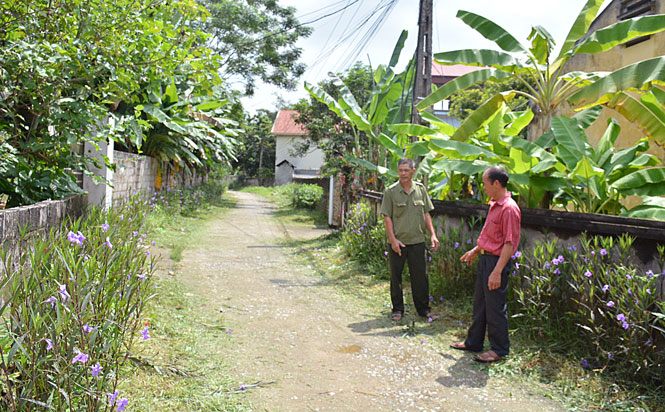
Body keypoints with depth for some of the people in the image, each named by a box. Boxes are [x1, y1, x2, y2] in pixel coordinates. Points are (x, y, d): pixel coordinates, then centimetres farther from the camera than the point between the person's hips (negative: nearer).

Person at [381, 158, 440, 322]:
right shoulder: (391, 191, -4)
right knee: (396, 277, 7)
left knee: (420, 276, 7)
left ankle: (423, 309, 21)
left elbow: (426, 214, 11)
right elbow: (387, 217, -5)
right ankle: (397, 309, 21)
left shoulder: (420, 189, 5)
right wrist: (392, 239, -12)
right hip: (397, 242, -2)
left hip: (417, 241, 2)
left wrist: (433, 234, 4)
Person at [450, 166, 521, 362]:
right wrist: (475, 251, 26)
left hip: (497, 261, -10)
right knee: (479, 303, 18)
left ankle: (499, 349, 15)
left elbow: (509, 244, -22)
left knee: (495, 307, 1)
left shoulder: (509, 208, -20)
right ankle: (474, 342, 30)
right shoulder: (494, 205, 11)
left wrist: (497, 272, -25)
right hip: (485, 258, 10)